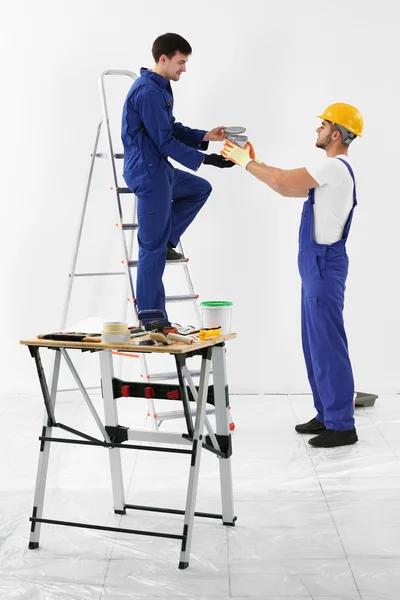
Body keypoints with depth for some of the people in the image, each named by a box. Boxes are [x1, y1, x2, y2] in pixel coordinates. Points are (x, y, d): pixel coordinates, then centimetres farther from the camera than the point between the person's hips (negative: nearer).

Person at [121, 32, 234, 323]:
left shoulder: (161, 88, 13)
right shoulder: (148, 92, -19)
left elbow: (174, 130, 16)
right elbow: (165, 141, -20)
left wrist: (206, 136, 2)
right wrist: (206, 159, -20)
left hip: (160, 171, 10)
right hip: (148, 173, -10)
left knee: (201, 188, 26)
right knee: (153, 248, -3)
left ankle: (166, 239, 19)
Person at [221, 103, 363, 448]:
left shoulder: (334, 167, -16)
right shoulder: (332, 169, 16)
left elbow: (281, 182, -22)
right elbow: (290, 187, 20)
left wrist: (246, 162, -7)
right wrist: (253, 162, 16)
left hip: (324, 264, -11)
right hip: (316, 263, 11)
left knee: (327, 343, -7)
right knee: (315, 343, 15)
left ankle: (342, 425, 0)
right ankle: (327, 415, 23)